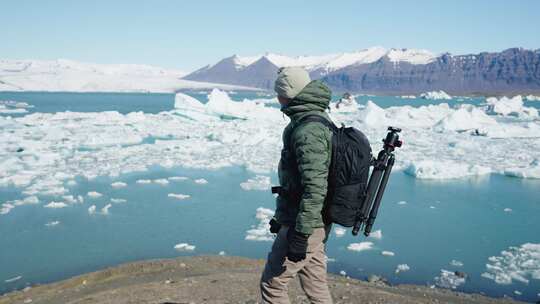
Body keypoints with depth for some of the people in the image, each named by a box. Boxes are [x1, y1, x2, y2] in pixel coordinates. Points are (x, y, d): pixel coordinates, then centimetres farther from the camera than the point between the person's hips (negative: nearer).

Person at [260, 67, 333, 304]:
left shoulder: (307, 130, -21)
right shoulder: (321, 121, 12)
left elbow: (315, 186, -29)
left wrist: (300, 234, -26)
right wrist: (281, 217, 26)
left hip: (304, 225, -10)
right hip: (318, 223, 10)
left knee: (272, 283, 4)